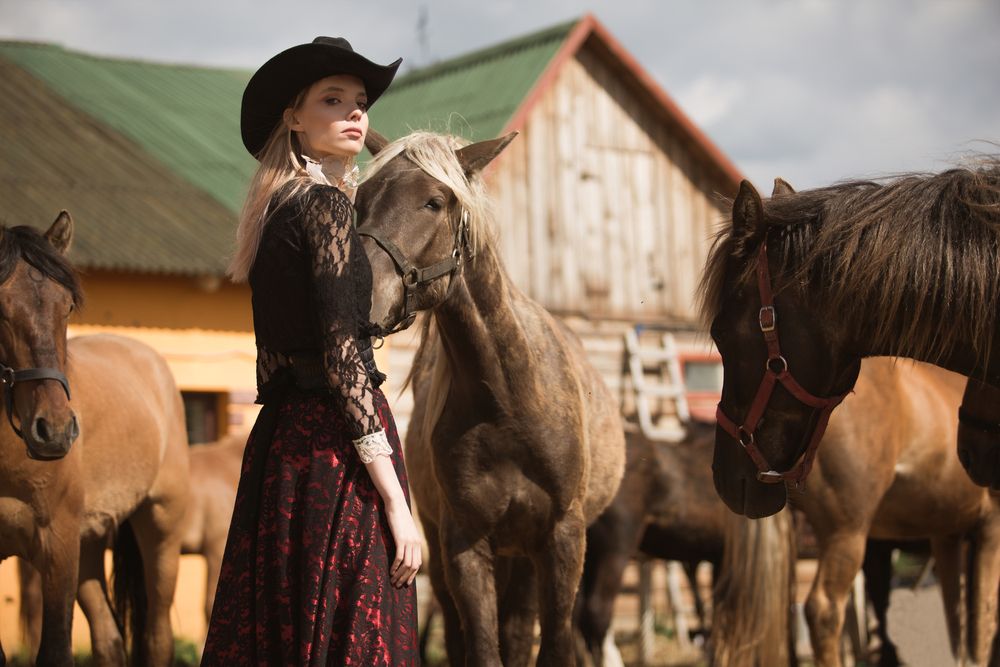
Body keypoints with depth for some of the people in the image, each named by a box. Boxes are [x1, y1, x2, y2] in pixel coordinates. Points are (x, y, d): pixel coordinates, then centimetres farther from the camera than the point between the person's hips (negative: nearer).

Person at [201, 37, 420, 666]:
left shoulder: (277, 210, 16)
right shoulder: (327, 205, -10)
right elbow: (342, 357, -17)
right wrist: (396, 501, -18)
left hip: (280, 434, 9)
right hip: (333, 443, -9)